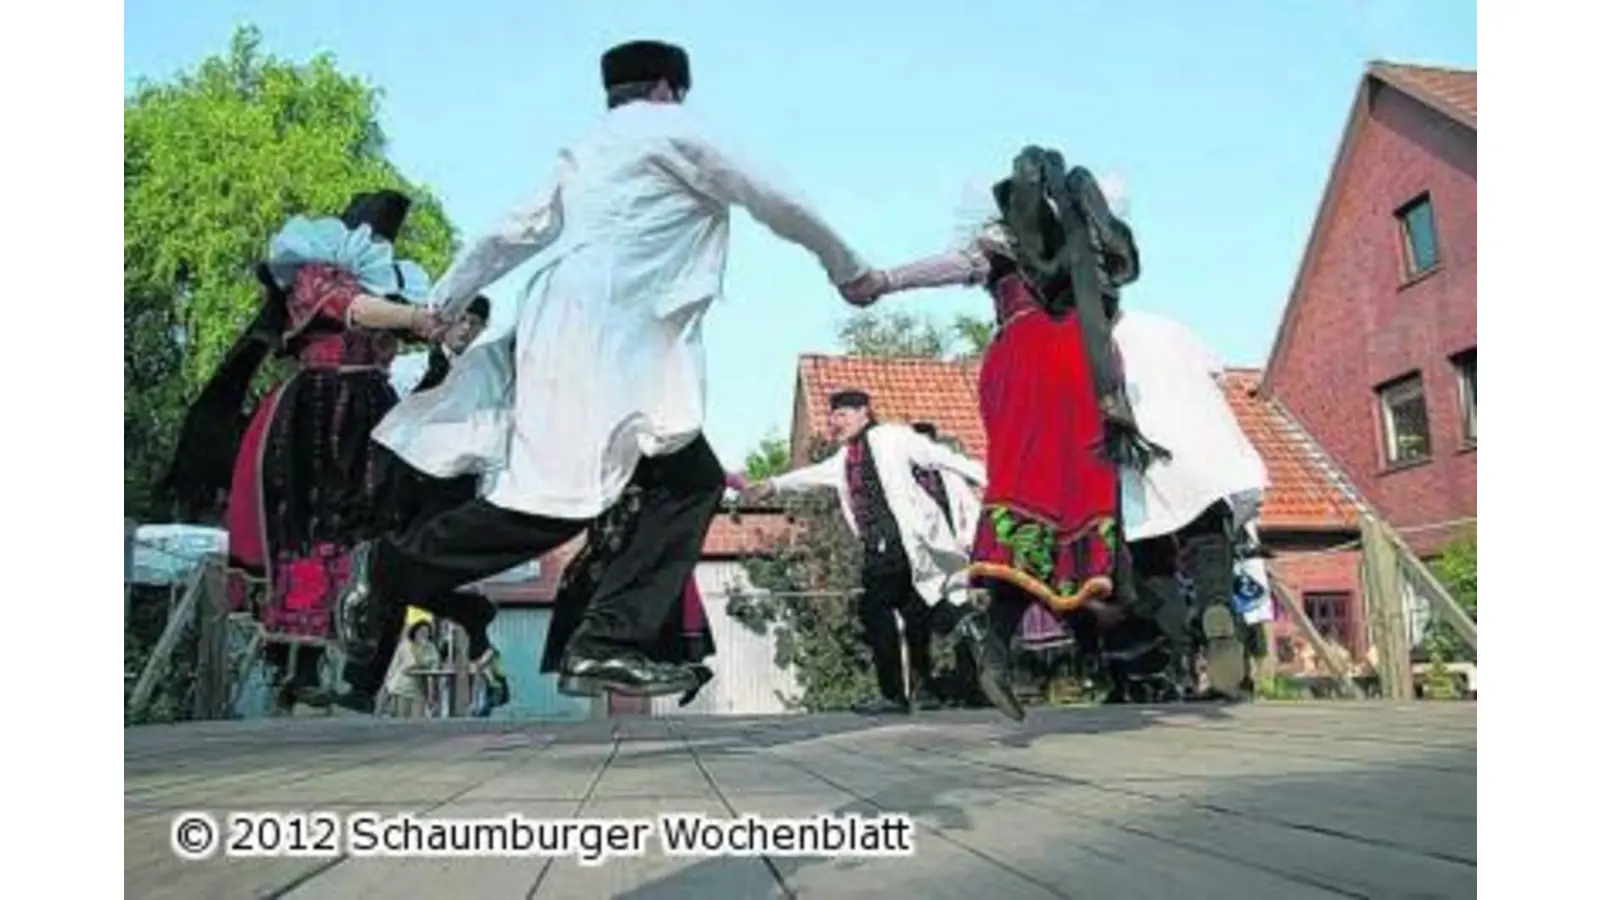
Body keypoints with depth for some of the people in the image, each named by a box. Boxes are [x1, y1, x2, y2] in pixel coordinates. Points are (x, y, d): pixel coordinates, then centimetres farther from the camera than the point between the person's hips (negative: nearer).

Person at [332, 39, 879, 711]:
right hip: (597, 341, -10)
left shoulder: (585, 152, 26)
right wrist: (849, 269, 18)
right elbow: (774, 202, 7)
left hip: (583, 339, 10)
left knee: (691, 481, 4)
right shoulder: (672, 132, 5)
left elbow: (514, 234, 24)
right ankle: (387, 573, 3)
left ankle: (607, 645, -1)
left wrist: (444, 304, 27)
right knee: (557, 499, -14)